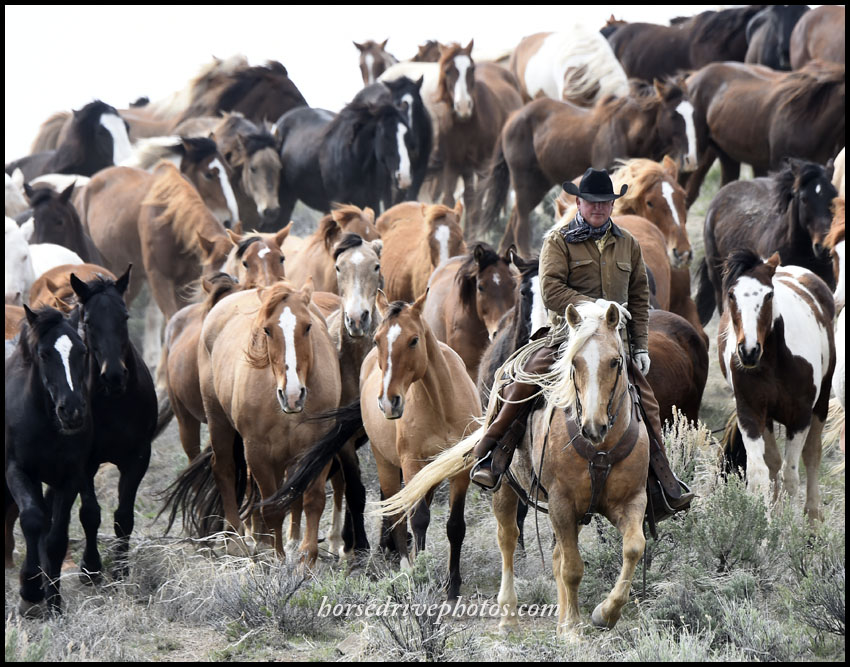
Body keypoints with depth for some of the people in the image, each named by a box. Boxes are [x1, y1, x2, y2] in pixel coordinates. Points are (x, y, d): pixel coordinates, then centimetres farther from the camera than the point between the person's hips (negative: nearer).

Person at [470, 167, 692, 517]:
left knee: (646, 400, -2)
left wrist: (641, 346, 8)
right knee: (524, 384, -23)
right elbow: (551, 290, -11)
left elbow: (639, 298, 16)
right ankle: (490, 457, -10)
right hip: (567, 335, -3)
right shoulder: (558, 241, 0)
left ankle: (664, 487, 9)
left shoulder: (628, 244, 14)